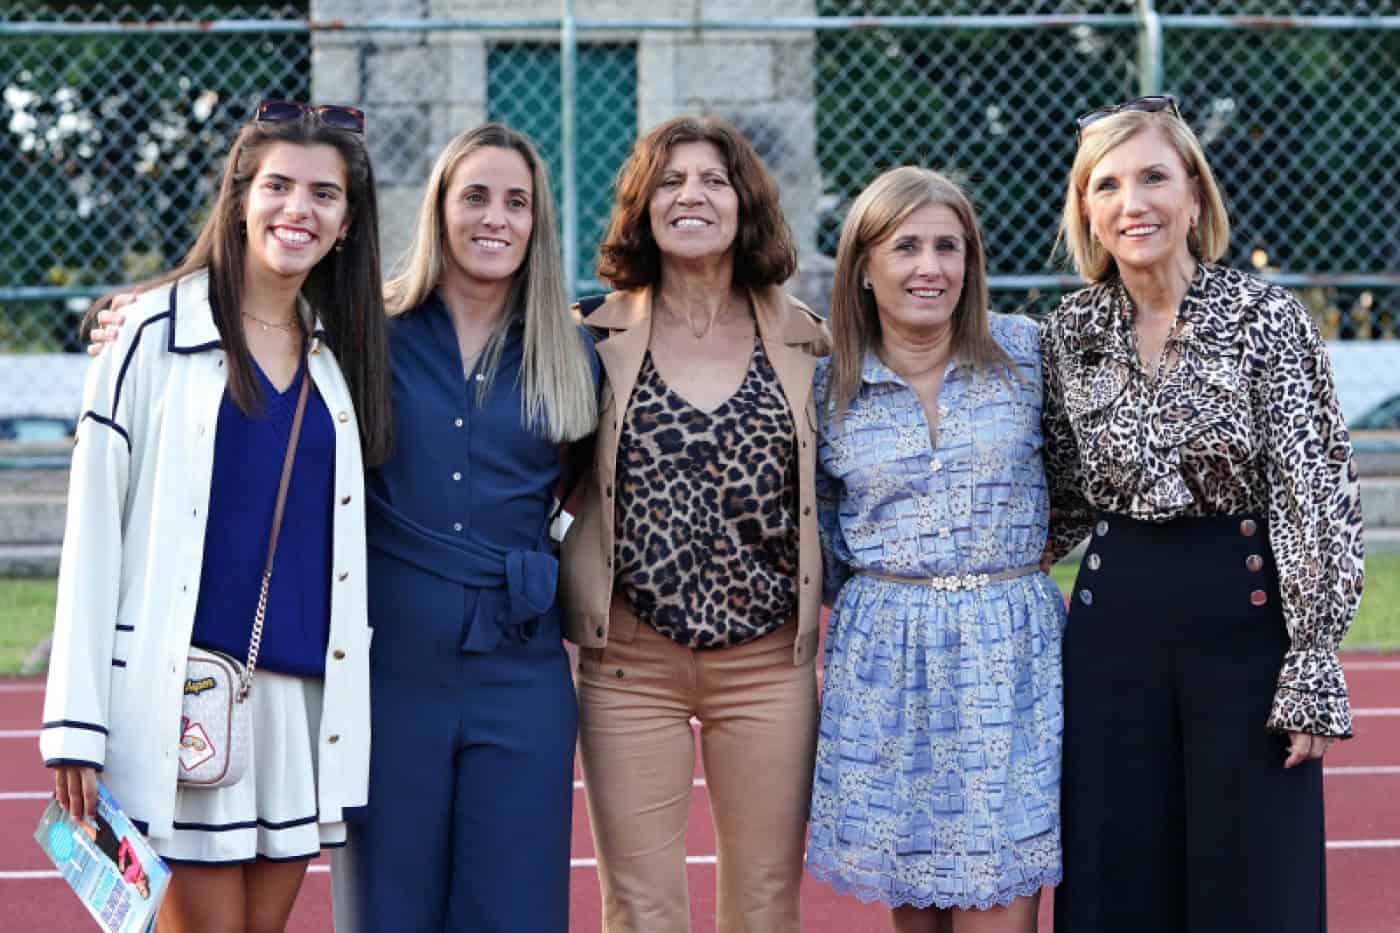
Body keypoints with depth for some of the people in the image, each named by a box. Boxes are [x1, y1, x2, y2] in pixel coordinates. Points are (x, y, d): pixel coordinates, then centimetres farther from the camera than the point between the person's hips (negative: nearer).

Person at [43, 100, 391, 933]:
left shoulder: (345, 354, 11)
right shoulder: (155, 333, -4)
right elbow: (95, 527, -5)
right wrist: (77, 721, -10)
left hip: (302, 691, 5)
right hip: (181, 688, -5)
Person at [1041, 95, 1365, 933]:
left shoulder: (1264, 316, -9)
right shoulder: (1072, 330, 4)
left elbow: (1318, 495, -10)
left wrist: (1313, 667, -14)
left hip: (1245, 613, -4)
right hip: (1114, 620, 4)